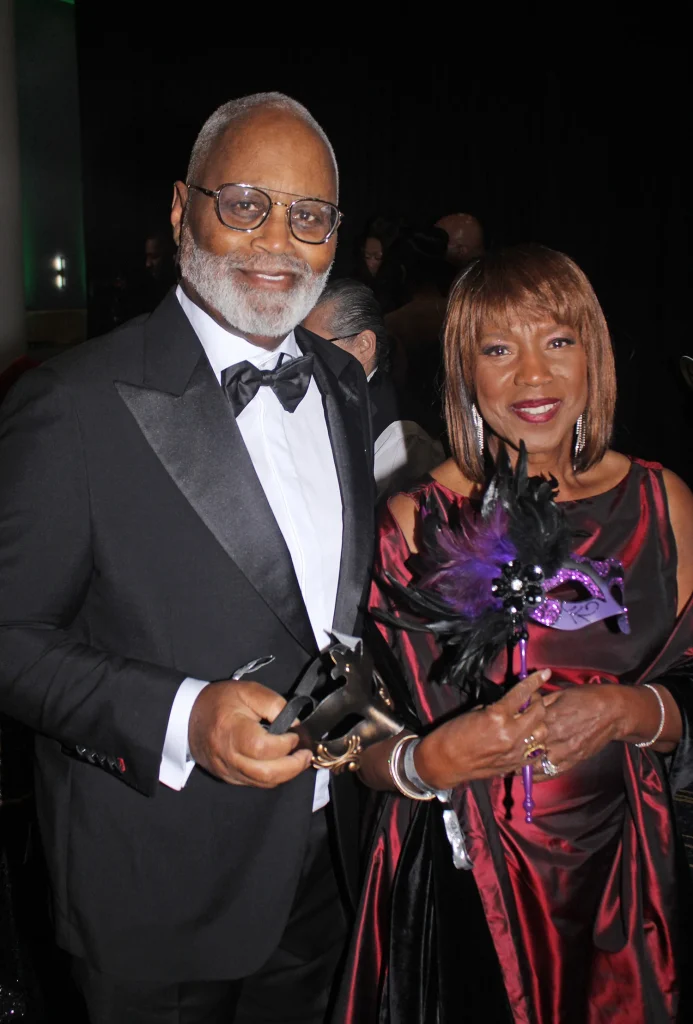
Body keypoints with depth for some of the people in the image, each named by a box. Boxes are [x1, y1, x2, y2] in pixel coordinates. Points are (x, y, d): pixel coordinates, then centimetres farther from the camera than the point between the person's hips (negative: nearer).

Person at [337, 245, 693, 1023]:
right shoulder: (416, 521, -11)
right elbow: (366, 746, -7)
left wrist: (630, 711, -15)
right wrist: (431, 761, -27)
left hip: (623, 879, 3)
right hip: (459, 890, -2)